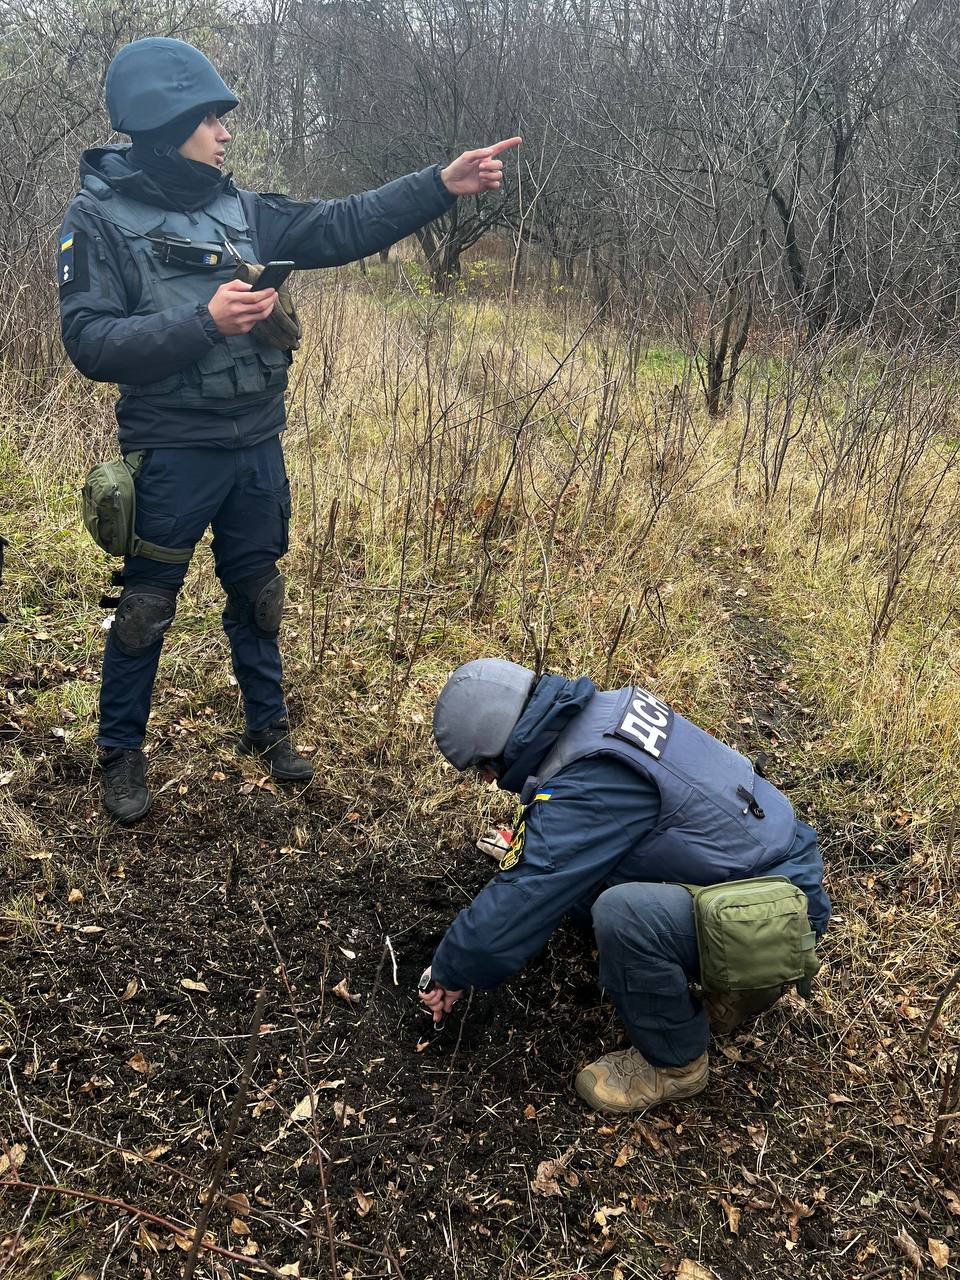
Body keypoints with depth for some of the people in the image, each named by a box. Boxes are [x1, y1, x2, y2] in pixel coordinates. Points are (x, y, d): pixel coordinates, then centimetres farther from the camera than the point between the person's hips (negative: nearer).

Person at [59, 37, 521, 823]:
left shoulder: (240, 210, 6)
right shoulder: (101, 218, -8)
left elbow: (345, 227, 3)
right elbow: (89, 342, -16)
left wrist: (441, 185, -6)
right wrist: (204, 322, -25)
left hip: (257, 448, 5)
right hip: (172, 455, -5)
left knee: (257, 595, 16)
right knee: (146, 608, 7)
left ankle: (269, 727, 34)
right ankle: (122, 753, 24)